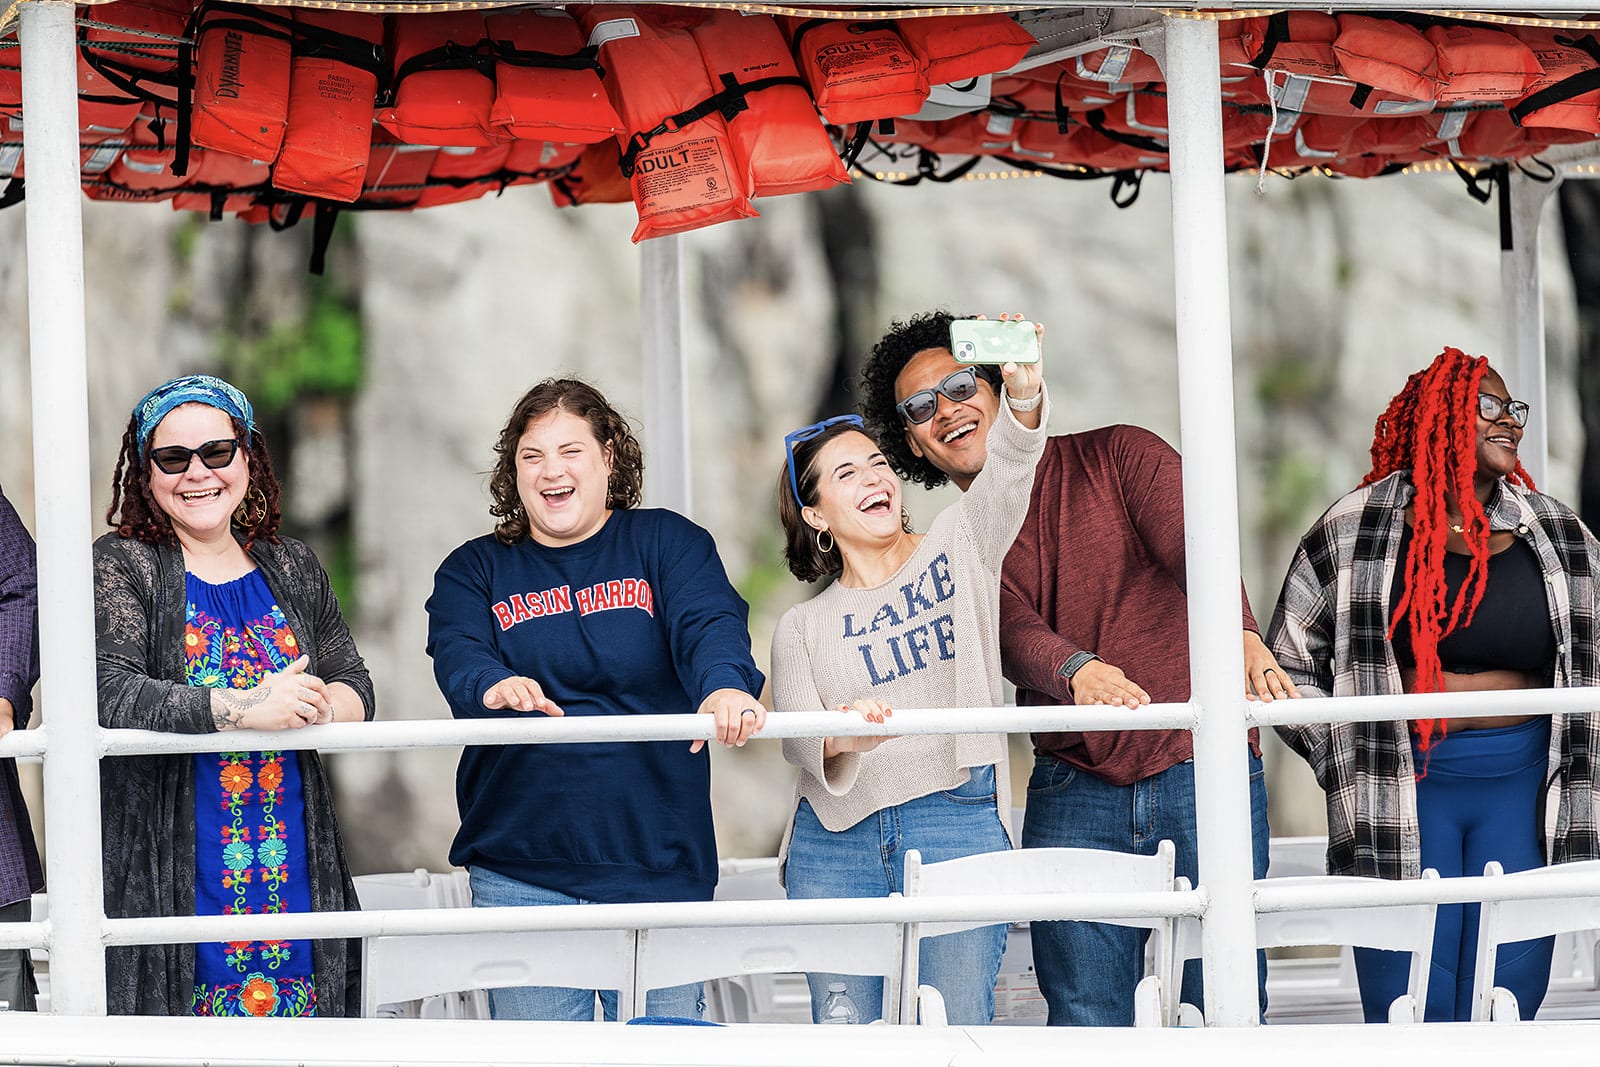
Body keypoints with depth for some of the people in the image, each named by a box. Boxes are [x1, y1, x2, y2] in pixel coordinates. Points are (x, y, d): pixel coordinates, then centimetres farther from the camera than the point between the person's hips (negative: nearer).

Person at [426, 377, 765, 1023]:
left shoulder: (667, 543, 7)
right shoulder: (475, 570, 10)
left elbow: (710, 625, -11)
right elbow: (457, 655, -8)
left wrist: (725, 685, -36)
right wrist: (494, 685, -34)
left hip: (659, 866, -1)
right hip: (520, 868, 1)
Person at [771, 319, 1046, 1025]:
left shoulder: (958, 548, 13)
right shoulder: (803, 627, 16)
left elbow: (1008, 471, -7)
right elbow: (796, 736, 0)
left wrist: (1023, 390, -29)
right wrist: (839, 738, -25)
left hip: (955, 818, -2)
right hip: (835, 840, 2)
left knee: (955, 1029, -10)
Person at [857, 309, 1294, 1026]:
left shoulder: (1117, 456, 7)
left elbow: (1193, 545, -10)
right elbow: (1014, 635, -7)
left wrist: (1240, 636, -32)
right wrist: (1079, 671, -31)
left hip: (1200, 775, -2)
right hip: (1074, 794, 2)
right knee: (1085, 1023, -5)